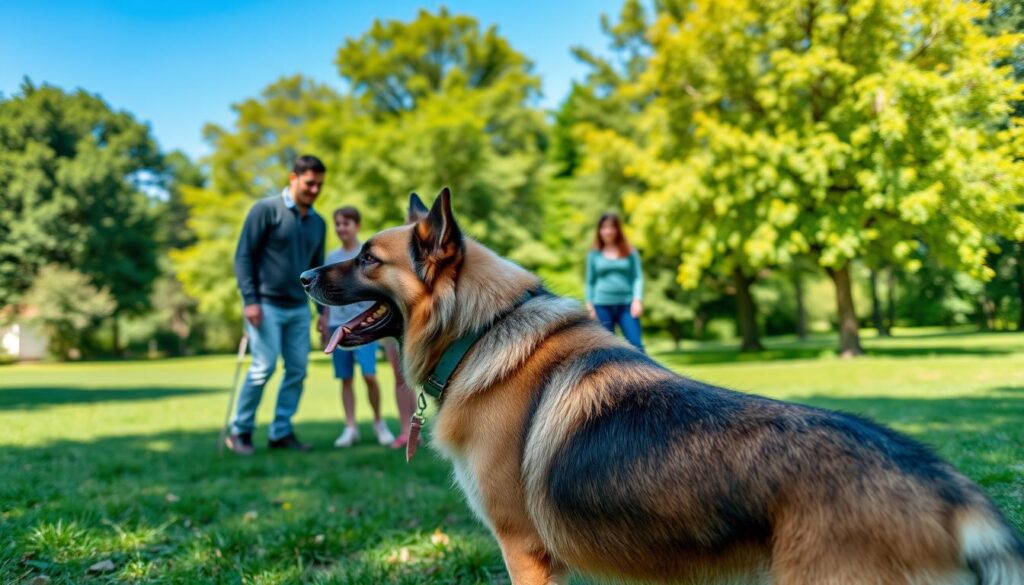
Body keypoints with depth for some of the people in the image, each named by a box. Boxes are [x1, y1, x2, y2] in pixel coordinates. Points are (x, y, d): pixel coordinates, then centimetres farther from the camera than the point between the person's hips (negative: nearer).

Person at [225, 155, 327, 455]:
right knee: (264, 366, -10)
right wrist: (250, 300, -14)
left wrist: (324, 310, 13)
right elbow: (243, 255, -7)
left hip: (299, 308, 6)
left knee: (298, 369, 2)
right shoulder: (266, 209, -5)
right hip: (266, 305, -6)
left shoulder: (318, 223, 12)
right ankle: (240, 430, 8)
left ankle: (281, 432, 14)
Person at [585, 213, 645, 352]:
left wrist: (638, 299, -9)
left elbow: (638, 277, 5)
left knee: (636, 344, -9)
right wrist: (589, 306, 4)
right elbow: (590, 282, 11)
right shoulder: (594, 254, 8)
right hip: (603, 305, 1)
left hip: (626, 304, 0)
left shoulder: (629, 252, 7)